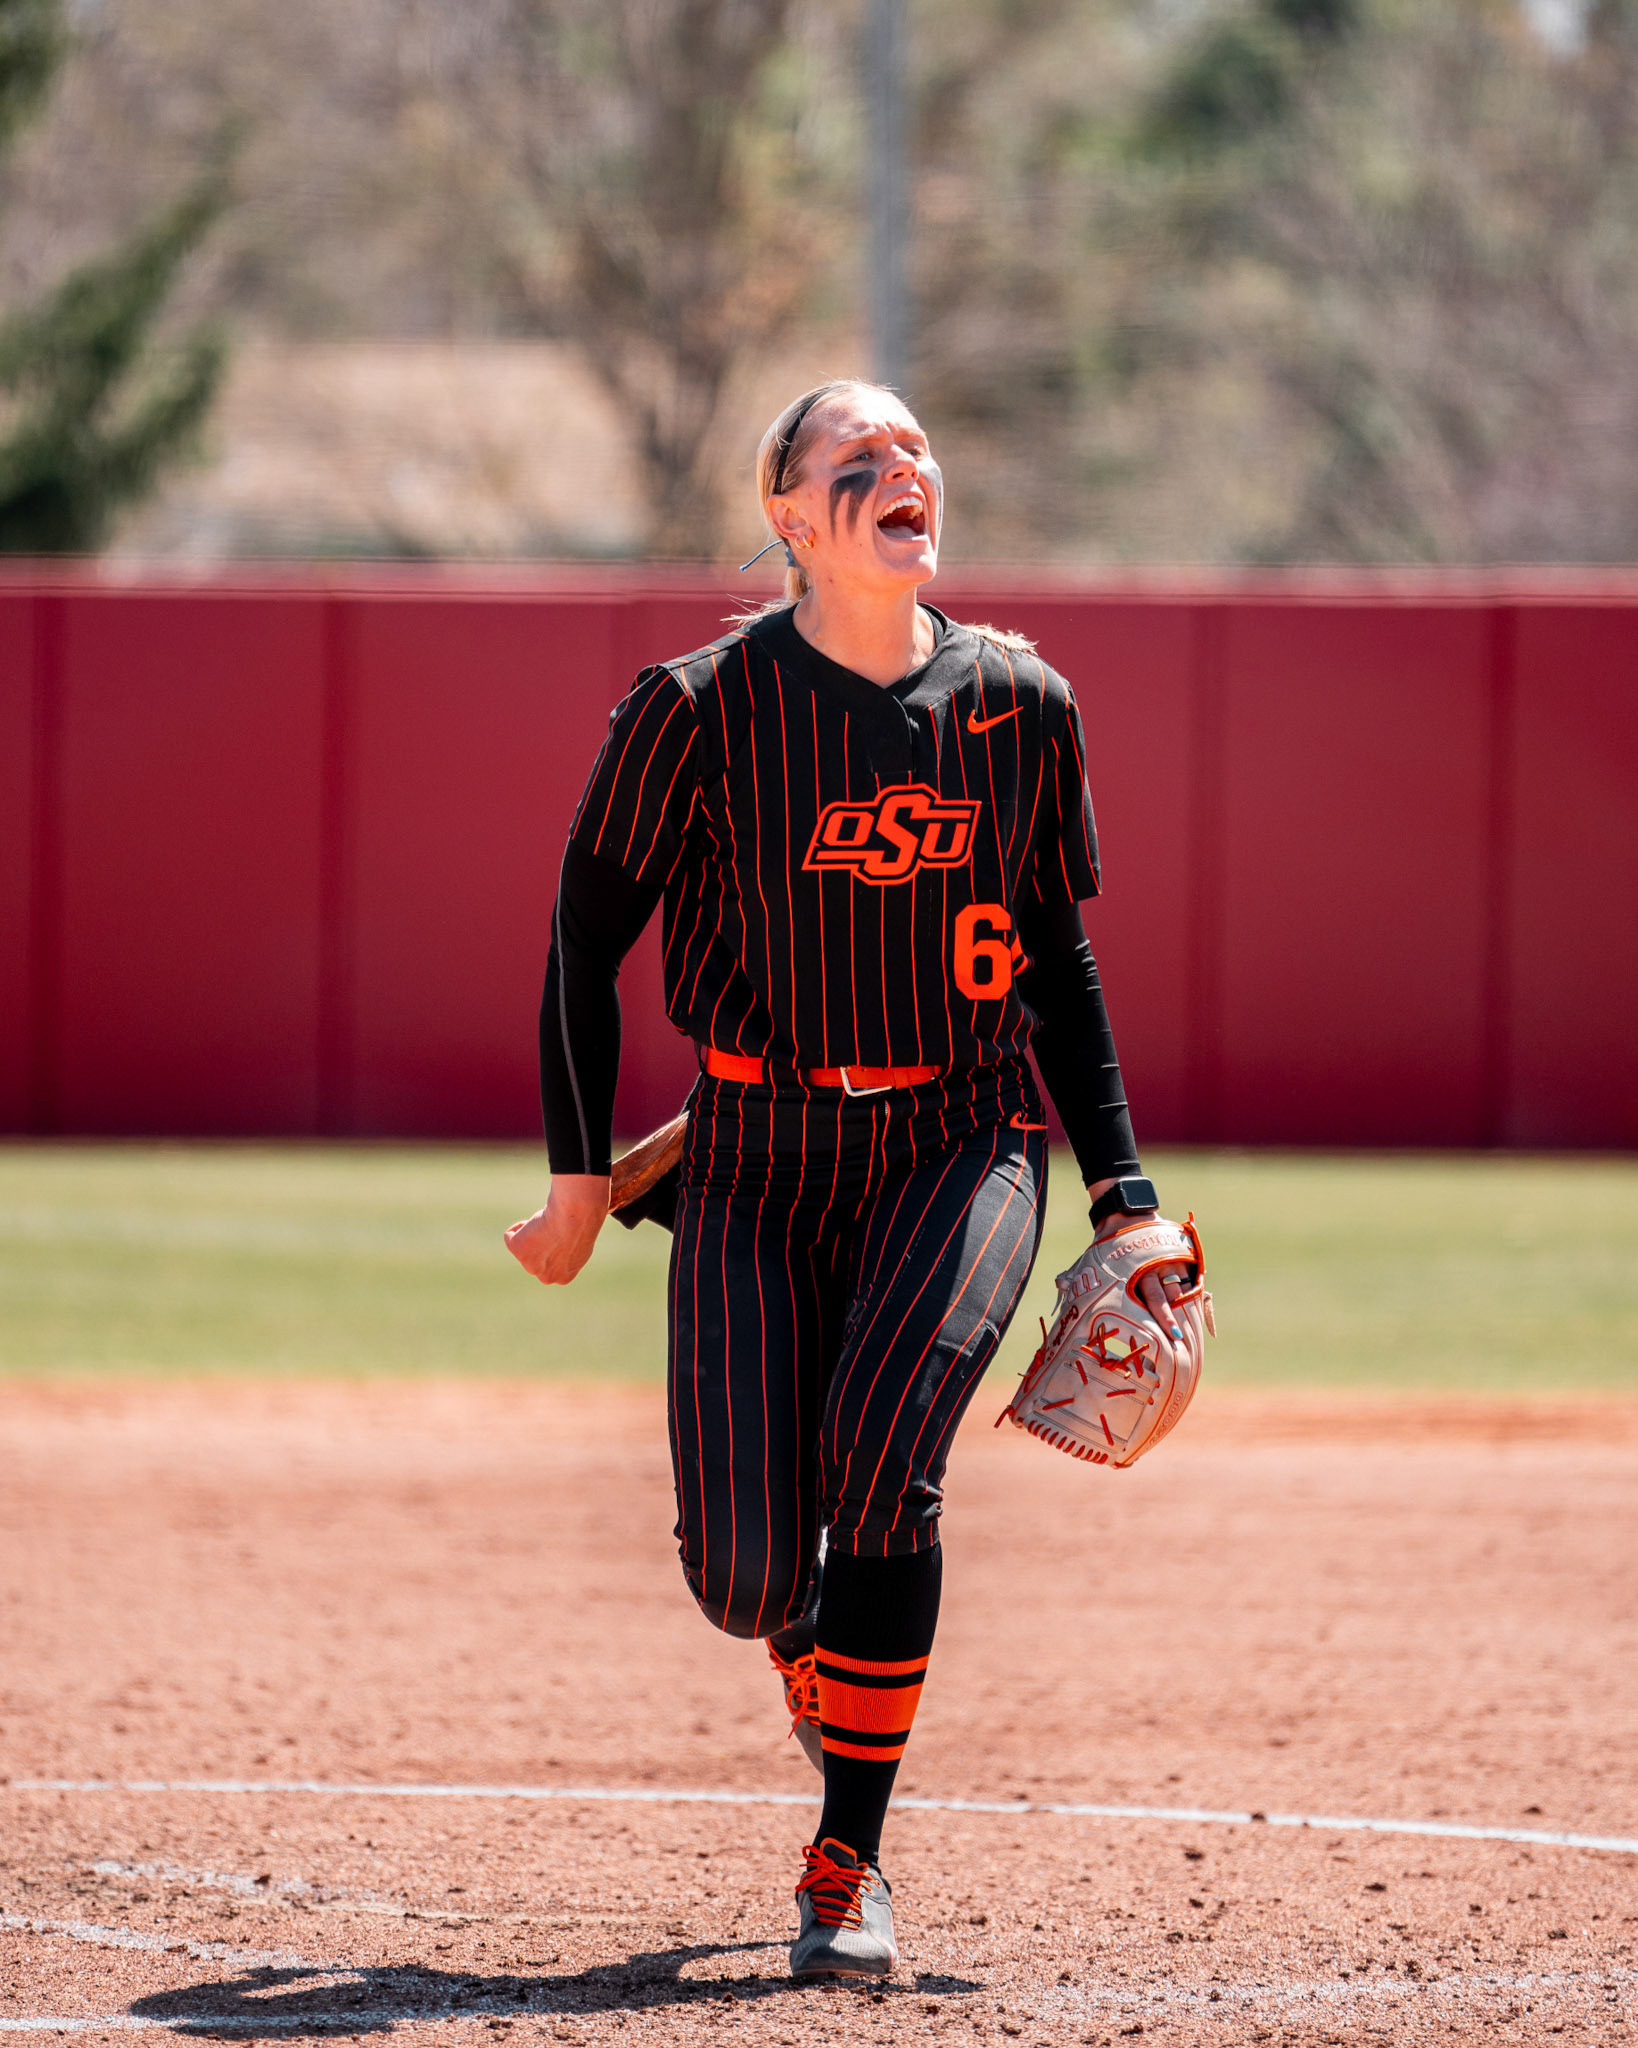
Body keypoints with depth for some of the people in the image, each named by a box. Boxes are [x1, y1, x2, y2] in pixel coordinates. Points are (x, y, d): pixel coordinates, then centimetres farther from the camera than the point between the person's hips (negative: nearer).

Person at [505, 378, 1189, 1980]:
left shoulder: (1020, 704, 1)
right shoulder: (704, 706, -9)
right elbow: (587, 932, 1)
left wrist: (1121, 1192, 8)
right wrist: (581, 1174, -3)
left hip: (963, 1142, 1)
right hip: (759, 1154, -1)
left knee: (881, 1443, -24)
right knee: (744, 1565, -9)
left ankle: (846, 1863, -12)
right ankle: (807, 1632, 32)